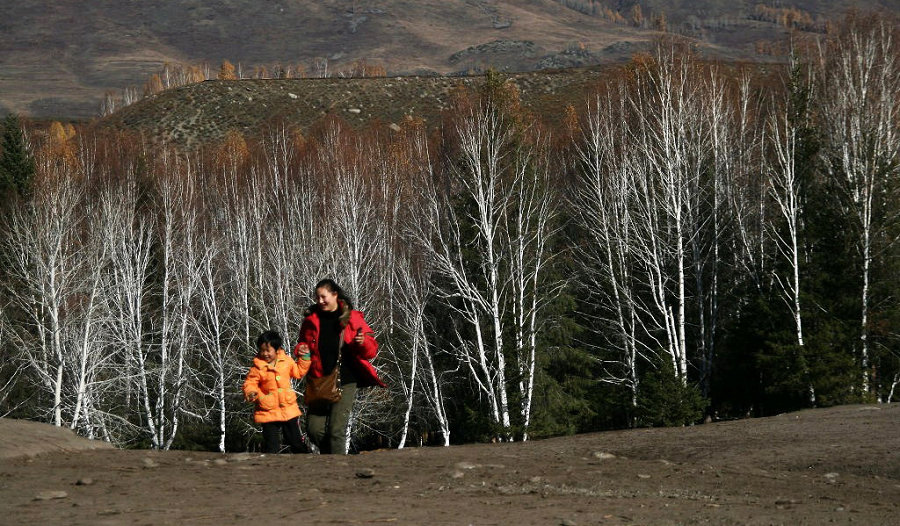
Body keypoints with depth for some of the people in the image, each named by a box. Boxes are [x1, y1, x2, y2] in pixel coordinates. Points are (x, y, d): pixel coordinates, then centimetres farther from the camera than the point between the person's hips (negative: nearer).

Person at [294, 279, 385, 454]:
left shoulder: (352, 318, 1)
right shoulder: (312, 319, 8)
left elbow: (372, 349, 3)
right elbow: (304, 343, 24)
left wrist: (363, 342, -20)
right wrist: (301, 349, 0)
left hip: (345, 382, -4)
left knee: (337, 430, -12)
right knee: (314, 429, 0)